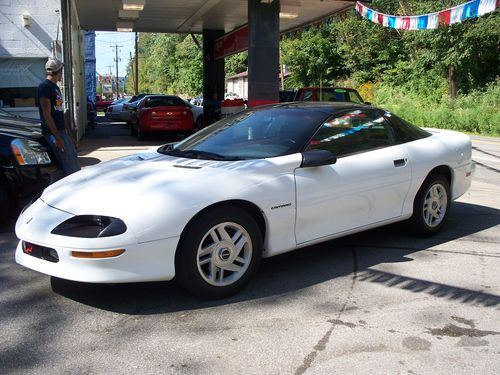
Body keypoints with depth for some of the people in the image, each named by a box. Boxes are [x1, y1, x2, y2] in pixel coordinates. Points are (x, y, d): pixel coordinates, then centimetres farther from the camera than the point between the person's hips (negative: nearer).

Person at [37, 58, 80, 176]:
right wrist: (57, 138, -21)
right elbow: (47, 115, -17)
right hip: (53, 133, -9)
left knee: (74, 161, 9)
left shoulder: (56, 87, 17)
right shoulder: (44, 87, -11)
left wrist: (69, 131, 18)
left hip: (62, 131, 9)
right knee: (69, 167, -11)